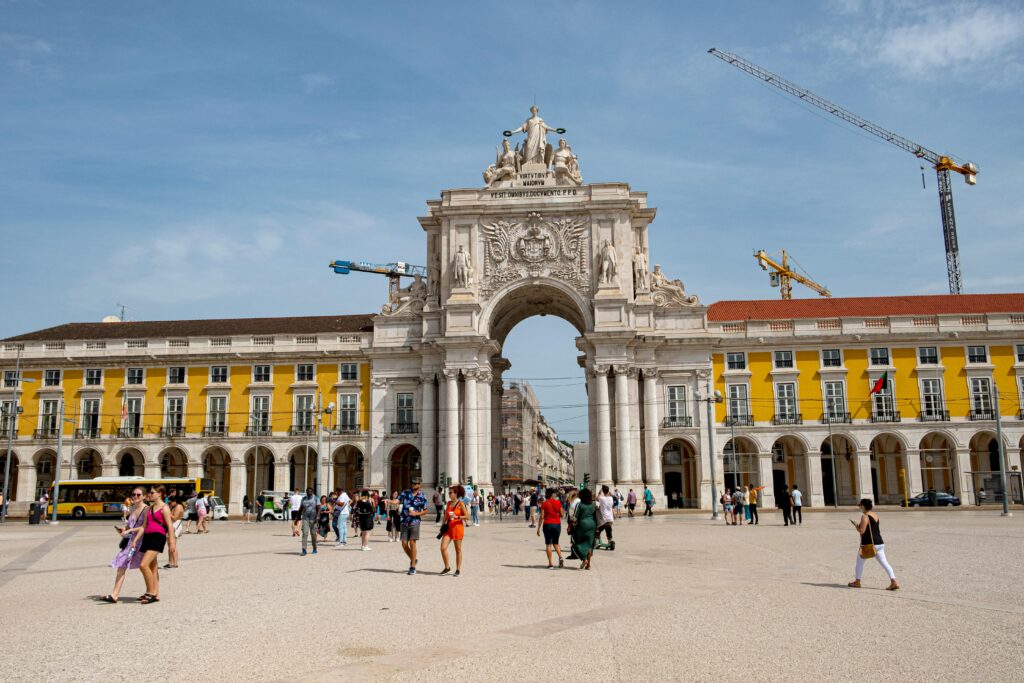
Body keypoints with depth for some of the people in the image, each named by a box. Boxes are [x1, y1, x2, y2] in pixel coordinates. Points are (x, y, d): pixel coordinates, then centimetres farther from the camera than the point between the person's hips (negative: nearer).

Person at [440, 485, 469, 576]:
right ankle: (447, 567, 10)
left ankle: (458, 569, 15)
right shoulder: (449, 503, 9)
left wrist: (457, 517, -23)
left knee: (458, 549, 4)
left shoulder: (461, 504, -8)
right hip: (448, 528, 5)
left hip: (457, 528, -5)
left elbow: (467, 516, -11)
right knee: (443, 548, -6)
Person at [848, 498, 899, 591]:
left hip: (868, 544, -7)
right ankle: (894, 582, -8)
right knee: (884, 562, 4)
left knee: (860, 562, 10)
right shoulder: (875, 515, 12)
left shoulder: (865, 516, -14)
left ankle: (857, 582, 20)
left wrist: (855, 524, -2)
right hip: (879, 543, 7)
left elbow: (861, 531, -19)